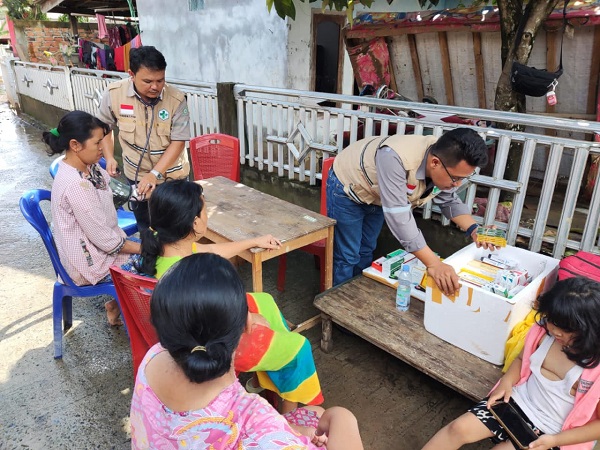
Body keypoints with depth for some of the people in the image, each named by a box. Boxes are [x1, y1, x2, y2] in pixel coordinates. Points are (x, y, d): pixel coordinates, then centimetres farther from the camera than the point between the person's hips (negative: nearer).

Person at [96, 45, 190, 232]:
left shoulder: (176, 99, -20)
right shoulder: (114, 94, -14)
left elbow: (178, 141, -19)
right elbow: (104, 127, 4)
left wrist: (155, 173, -28)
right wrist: (109, 157, -10)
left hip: (172, 175, -1)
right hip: (137, 175, 2)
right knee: (145, 227, 18)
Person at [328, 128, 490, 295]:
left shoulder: (446, 164, -19)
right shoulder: (395, 159, -44)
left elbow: (450, 201, -2)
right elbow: (398, 214, -46)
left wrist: (474, 230, -20)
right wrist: (433, 264, -47)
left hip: (374, 196, 7)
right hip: (347, 189, -6)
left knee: (366, 252, 17)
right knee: (348, 256, -3)